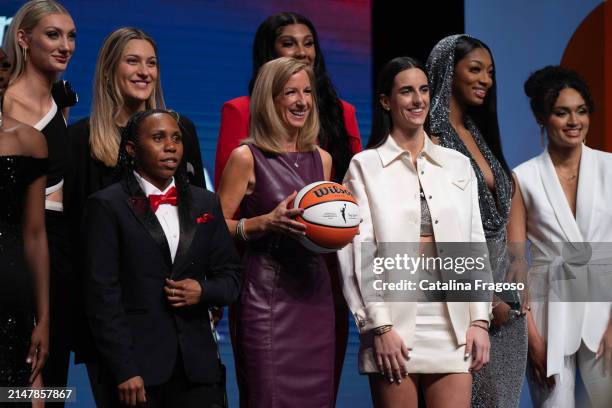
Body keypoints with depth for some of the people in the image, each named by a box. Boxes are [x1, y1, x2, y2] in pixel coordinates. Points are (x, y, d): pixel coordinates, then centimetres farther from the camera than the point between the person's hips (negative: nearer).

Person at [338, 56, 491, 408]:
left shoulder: (458, 165, 14)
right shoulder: (365, 166, 4)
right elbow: (360, 252, -2)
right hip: (396, 323, -2)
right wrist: (379, 327, -10)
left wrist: (480, 320, 4)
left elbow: (476, 248, 13)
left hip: (453, 325, 3)